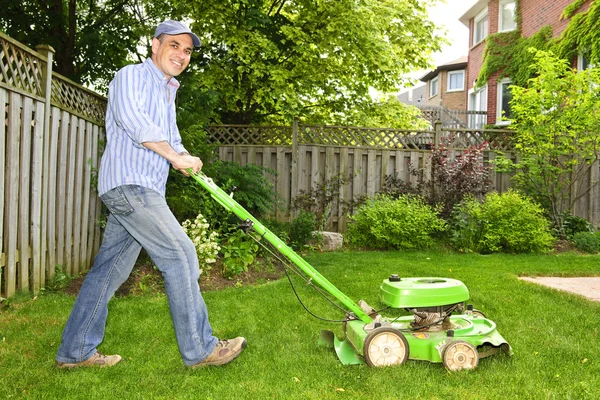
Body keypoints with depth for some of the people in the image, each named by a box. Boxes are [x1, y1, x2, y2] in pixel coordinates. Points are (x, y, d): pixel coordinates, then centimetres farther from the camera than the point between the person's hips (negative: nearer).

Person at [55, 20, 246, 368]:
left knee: (110, 269, 9)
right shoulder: (132, 76, -3)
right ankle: (199, 349, -4)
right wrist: (175, 156, -21)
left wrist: (186, 157, 10)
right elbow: (129, 116, -22)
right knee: (180, 254, -11)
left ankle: (75, 351, 18)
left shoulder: (168, 92, 26)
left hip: (143, 190, 9)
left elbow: (170, 135, 34)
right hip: (129, 183, -9)